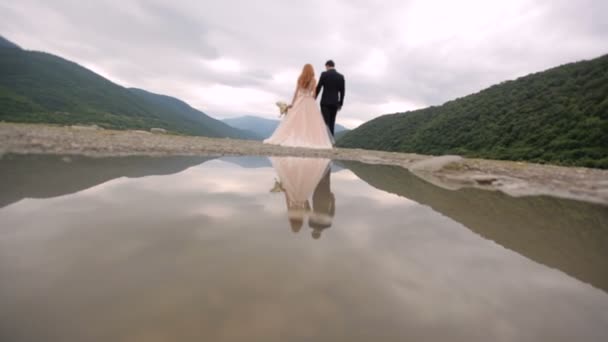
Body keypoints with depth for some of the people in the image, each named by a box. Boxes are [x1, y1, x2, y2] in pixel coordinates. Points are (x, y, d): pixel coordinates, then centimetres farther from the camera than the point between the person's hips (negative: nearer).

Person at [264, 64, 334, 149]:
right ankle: (313, 141, -7)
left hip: (299, 102, 1)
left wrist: (292, 103, 0)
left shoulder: (300, 79, 4)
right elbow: (314, 94, -1)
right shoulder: (313, 80, 2)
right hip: (310, 102, -1)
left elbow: (296, 92, 0)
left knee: (294, 121, 2)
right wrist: (312, 102, 9)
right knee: (313, 122, 0)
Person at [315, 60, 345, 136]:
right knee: (331, 123, 9)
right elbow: (342, 92, 6)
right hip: (335, 103, 3)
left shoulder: (324, 74, -3)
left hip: (325, 102, -3)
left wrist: (314, 99, 7)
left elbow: (318, 88, -3)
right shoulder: (341, 76, 6)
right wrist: (340, 104, 14)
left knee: (326, 122, -4)